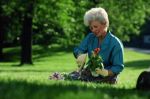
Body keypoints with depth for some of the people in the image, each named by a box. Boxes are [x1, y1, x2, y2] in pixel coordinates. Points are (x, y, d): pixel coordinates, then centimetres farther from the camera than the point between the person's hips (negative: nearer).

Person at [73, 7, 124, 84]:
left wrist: (106, 72, -32)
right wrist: (81, 56, -18)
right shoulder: (90, 37, 9)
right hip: (90, 74, 6)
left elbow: (118, 67, -12)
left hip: (106, 78, -6)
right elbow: (77, 50, 7)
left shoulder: (115, 43, -11)